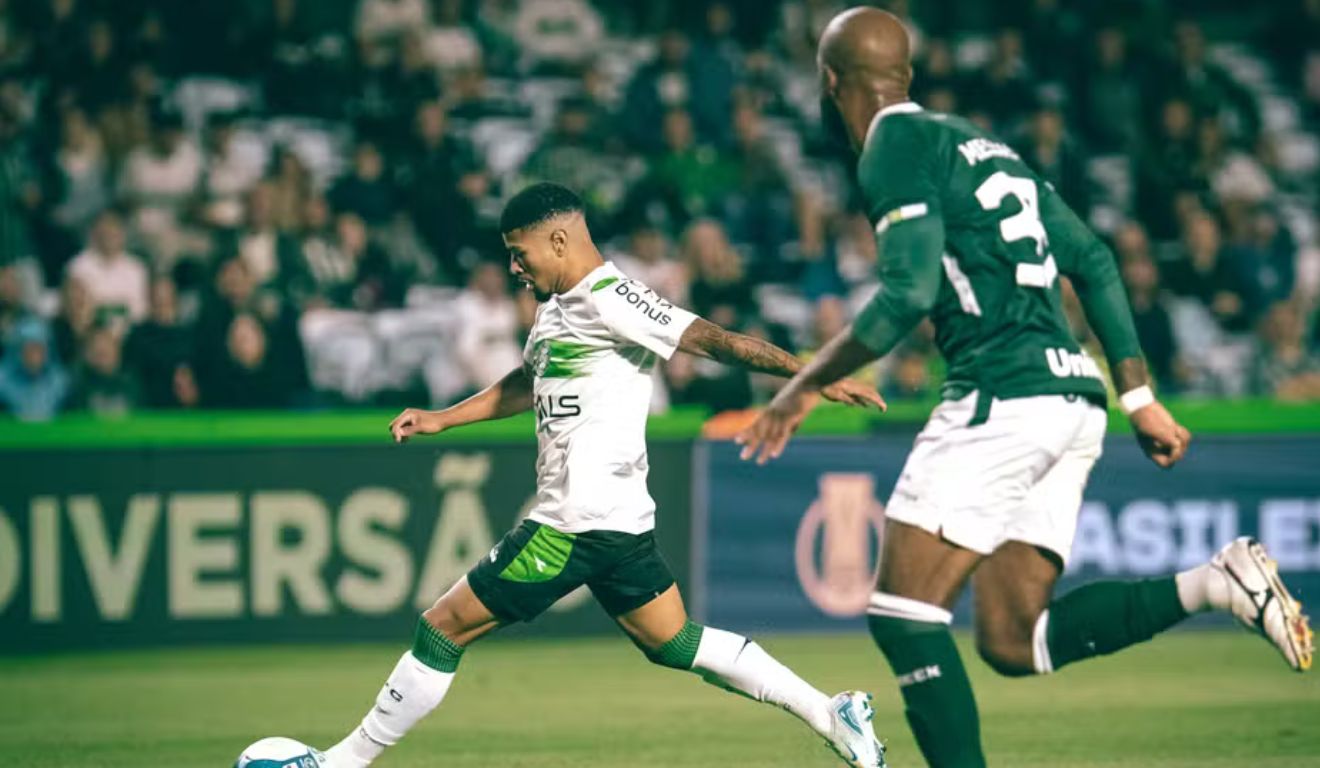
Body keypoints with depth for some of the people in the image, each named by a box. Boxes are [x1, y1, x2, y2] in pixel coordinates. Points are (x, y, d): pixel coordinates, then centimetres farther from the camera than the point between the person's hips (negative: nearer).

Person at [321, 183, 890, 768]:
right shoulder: (558, 306, 16)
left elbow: (711, 340, -20)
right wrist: (441, 419, 28)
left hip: (577, 523, -10)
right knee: (675, 644, 15)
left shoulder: (608, 300, -14)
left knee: (443, 628, -4)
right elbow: (527, 383, 33)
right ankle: (831, 714, 11)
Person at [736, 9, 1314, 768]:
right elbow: (1094, 263, 22)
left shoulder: (897, 148, -2)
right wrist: (1140, 398, 23)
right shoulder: (979, 142, 23)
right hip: (1072, 399, 9)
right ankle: (1213, 585, -4)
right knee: (1013, 642, 7)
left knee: (903, 615, -4)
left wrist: (807, 385, -7)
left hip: (1002, 399, -9)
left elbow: (910, 292, -15)